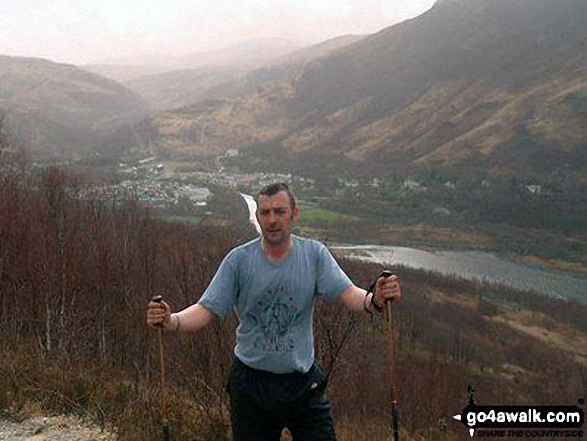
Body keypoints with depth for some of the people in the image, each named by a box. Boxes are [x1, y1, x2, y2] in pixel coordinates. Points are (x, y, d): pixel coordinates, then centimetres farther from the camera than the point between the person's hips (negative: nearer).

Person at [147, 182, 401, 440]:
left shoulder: (314, 254, -3)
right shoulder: (238, 259, -7)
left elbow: (347, 293, -12)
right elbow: (207, 310, -9)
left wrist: (374, 300, -35)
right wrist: (171, 321, -29)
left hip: (303, 381, 0)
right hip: (251, 385, 0)